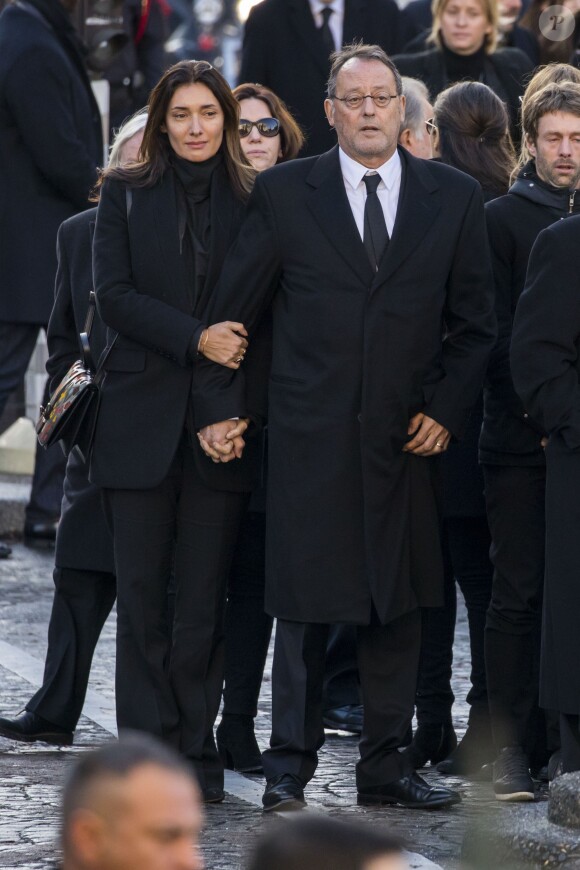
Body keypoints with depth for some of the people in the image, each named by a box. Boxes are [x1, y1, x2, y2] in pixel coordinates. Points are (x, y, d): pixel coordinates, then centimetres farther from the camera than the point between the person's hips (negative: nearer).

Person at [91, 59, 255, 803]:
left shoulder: (253, 199, 7)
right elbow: (113, 295, -2)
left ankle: (197, 749, 6)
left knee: (204, 596, 0)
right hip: (141, 418, 0)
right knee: (141, 593, 1)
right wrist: (195, 338, -15)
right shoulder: (125, 193, 7)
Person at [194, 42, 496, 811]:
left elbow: (473, 323, 10)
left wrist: (446, 408, 1)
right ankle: (290, 765, 5)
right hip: (311, 432, -2)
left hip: (406, 434, 2)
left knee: (397, 604, 7)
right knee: (305, 604, -2)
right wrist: (219, 405, 2)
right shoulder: (284, 192, 1)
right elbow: (232, 307, 6)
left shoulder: (454, 198, 6)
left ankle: (384, 764, 14)